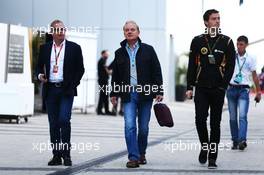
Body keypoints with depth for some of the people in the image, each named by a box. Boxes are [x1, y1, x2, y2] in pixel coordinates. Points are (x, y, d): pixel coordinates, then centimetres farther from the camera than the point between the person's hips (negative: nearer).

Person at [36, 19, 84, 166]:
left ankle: (66, 154, -6)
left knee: (64, 120, -15)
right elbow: (39, 66, 17)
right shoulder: (45, 48, 11)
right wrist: (40, 75, -5)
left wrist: (73, 85, -6)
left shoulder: (74, 48, 3)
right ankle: (56, 155, 9)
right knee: (53, 124, 4)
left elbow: (80, 69, 5)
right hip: (50, 90, 3)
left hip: (66, 90, -3)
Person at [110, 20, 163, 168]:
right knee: (130, 126, -13)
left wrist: (159, 91, -4)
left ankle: (141, 153, 26)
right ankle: (133, 157, -13)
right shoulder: (120, 53, 10)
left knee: (143, 127, 6)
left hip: (145, 94, -1)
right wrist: (114, 93, 12)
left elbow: (157, 71, 2)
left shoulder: (148, 50, 4)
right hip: (128, 95, 1)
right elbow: (115, 75, 16)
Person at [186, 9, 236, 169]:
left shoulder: (227, 42, 5)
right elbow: (192, 65, 7)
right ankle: (204, 146, 16)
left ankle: (212, 157, 7)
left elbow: (231, 66, 2)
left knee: (215, 123, 2)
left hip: (218, 89, 0)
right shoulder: (198, 41, 6)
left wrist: (224, 84, -10)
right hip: (201, 89, 0)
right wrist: (190, 87, 2)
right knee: (200, 119, -9)